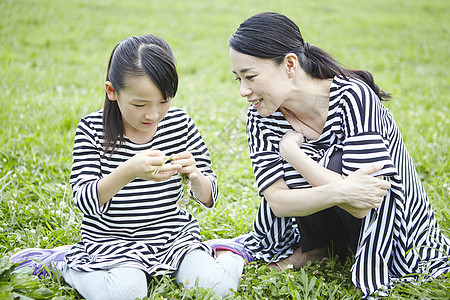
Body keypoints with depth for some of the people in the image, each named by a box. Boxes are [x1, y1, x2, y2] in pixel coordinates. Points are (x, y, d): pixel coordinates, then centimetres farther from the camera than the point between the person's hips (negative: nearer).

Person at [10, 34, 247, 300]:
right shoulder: (92, 129, -10)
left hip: (175, 236, 2)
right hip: (112, 240, -1)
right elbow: (85, 201, -18)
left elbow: (209, 199, 0)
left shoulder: (180, 124, -4)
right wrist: (128, 172, -36)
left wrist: (195, 177, -25)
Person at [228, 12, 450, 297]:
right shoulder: (260, 115, -15)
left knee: (332, 165, -32)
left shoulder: (353, 97, -30)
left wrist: (291, 151, -30)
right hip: (322, 218, 5)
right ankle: (316, 245, 4)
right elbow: (277, 201, -22)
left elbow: (361, 204, -36)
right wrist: (337, 192, -41)